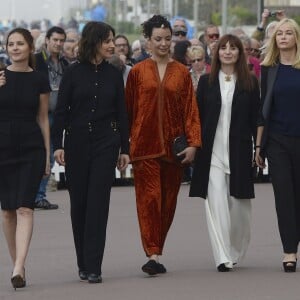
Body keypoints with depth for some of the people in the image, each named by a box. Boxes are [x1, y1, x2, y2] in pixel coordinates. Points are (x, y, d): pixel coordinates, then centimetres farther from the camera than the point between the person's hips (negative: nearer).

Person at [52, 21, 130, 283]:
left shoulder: (114, 75, 5)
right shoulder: (74, 73, -1)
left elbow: (121, 113, 8)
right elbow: (61, 111, -1)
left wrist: (125, 149, 6)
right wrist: (58, 144, -8)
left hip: (106, 144, 0)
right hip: (77, 143, 0)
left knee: (98, 203, -6)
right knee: (79, 203, 6)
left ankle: (93, 267, -8)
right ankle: (84, 263, 19)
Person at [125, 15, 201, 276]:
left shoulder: (182, 73, 7)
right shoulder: (138, 72, 4)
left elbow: (190, 109, 4)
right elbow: (128, 110, 6)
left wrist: (193, 143, -6)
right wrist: (125, 145, 3)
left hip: (173, 145, 2)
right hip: (145, 144, -2)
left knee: (168, 200, 5)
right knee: (149, 197, -10)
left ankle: (157, 251, 17)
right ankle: (153, 254, -15)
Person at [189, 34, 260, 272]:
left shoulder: (250, 83, 6)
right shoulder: (206, 81, 7)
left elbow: (256, 118, 5)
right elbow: (197, 116, 7)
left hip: (240, 152, 0)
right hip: (212, 152, 0)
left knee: (239, 206, 6)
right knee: (217, 205, -9)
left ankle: (236, 252, 25)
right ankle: (223, 258, -12)